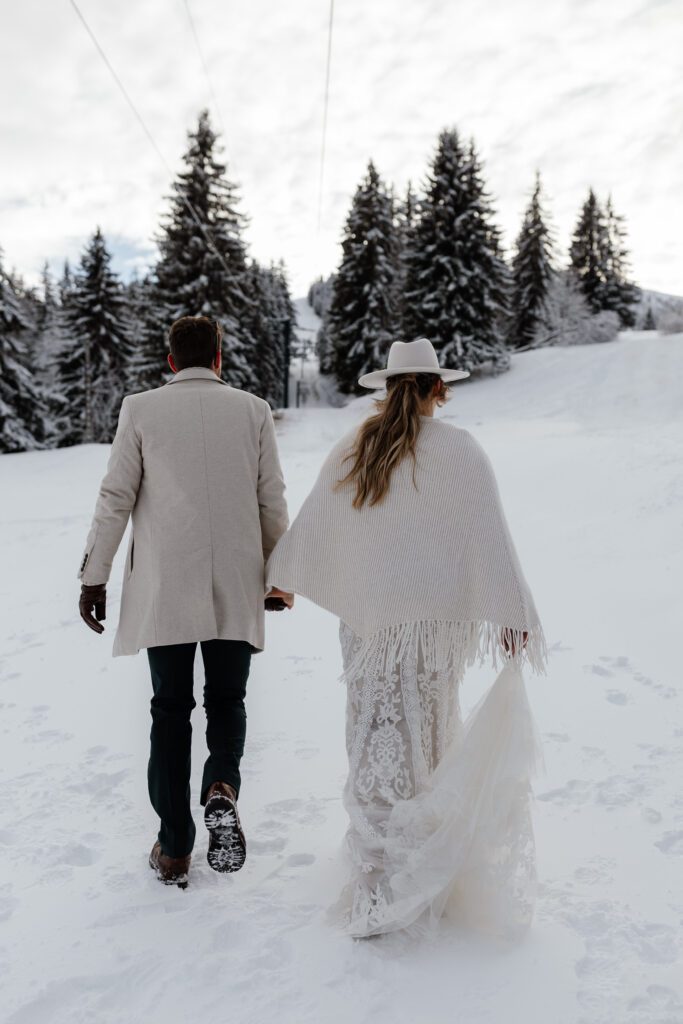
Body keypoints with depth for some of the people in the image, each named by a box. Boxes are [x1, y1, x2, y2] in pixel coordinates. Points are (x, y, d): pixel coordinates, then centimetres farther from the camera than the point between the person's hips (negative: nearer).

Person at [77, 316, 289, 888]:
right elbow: (273, 502, 4)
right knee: (226, 700, 16)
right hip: (236, 588, 1)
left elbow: (115, 499, -2)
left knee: (171, 710, 11)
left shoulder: (141, 409, 1)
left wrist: (94, 576, 6)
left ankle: (174, 851, 18)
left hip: (165, 589, 0)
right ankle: (222, 789, -12)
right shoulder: (253, 410, 3)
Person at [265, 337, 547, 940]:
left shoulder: (351, 451, 2)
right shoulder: (460, 452, -8)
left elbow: (311, 523, 11)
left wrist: (281, 576, 26)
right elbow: (489, 539, -9)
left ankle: (380, 894, 18)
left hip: (367, 616, 3)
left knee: (377, 737, 9)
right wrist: (512, 613, -4)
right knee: (427, 729, 11)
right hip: (438, 616, -2)